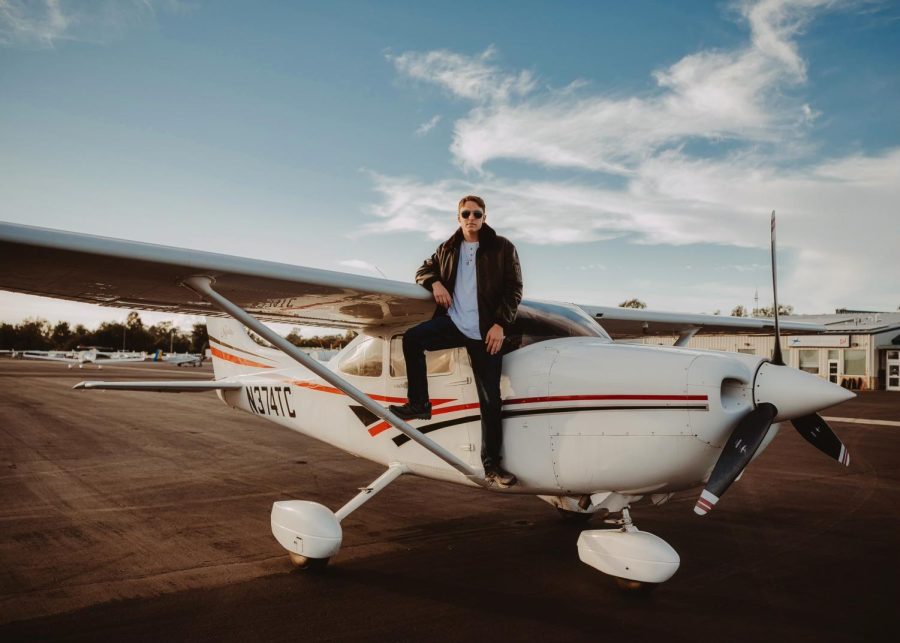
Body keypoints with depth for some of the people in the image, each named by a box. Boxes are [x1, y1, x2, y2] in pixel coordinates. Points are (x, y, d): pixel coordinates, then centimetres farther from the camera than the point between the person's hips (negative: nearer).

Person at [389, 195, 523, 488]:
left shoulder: (502, 248, 5)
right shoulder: (447, 250, 16)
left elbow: (514, 288, 1)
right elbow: (424, 270, 26)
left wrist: (500, 324, -11)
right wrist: (435, 282, 2)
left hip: (485, 332, -3)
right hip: (452, 323, 3)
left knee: (490, 400, -4)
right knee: (411, 338, -24)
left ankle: (492, 465, 7)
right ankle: (419, 404, -10)